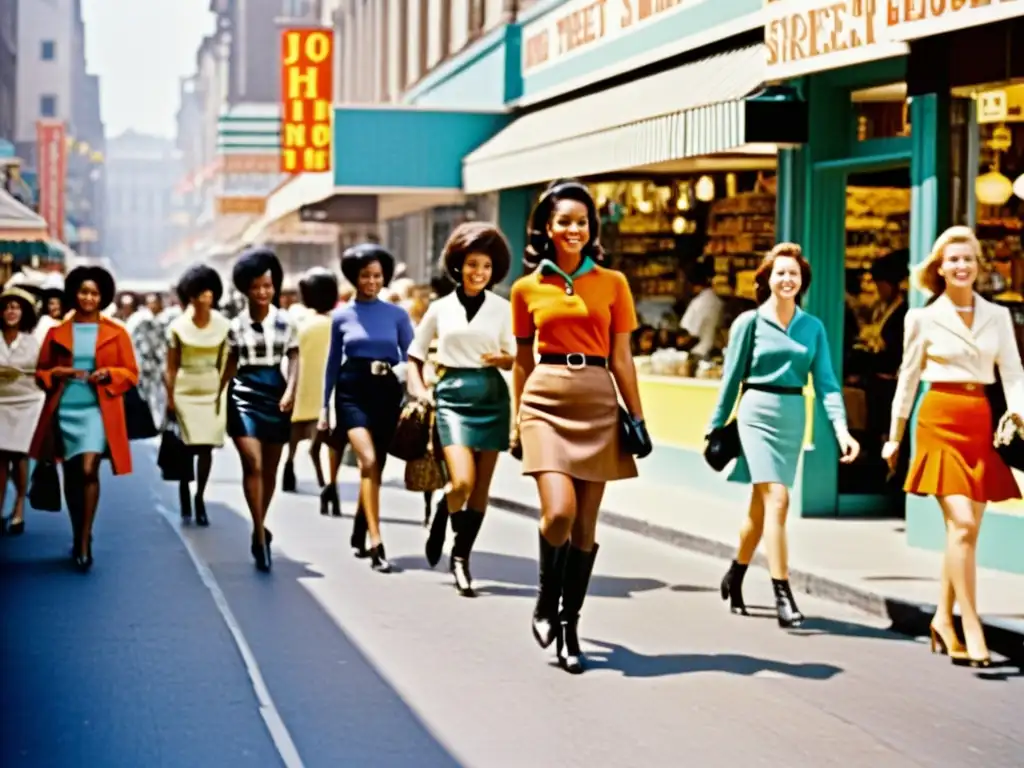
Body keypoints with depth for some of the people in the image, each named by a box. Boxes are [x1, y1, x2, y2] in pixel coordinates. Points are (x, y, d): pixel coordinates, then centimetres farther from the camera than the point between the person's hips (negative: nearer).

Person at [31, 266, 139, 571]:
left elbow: (131, 373, 5)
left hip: (97, 411, -3)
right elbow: (40, 372, 10)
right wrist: (57, 373, -10)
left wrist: (109, 374, -14)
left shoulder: (116, 333, 4)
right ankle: (78, 537, 26)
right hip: (64, 411, 3)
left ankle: (85, 542, -11)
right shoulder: (56, 333, 7)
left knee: (88, 470, -18)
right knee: (72, 476, 11)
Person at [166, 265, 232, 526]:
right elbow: (171, 366, 0)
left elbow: (225, 364, 4)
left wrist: (224, 394, -1)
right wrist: (170, 398, -3)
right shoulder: (178, 326, -2)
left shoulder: (223, 326, 0)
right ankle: (184, 497, 14)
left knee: (207, 446, -2)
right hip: (185, 391, -1)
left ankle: (200, 497, 12)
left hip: (211, 392, 1)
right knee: (187, 446, -3)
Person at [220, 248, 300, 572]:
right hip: (245, 393, -1)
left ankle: (260, 527, 28)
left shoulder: (285, 322, 2)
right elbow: (232, 362, 11)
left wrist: (291, 390, -12)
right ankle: (260, 534, -15)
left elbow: (294, 358, 2)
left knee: (270, 468, 10)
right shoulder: (237, 325, 2)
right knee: (252, 463, -15)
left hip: (275, 393, 1)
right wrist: (218, 392, 8)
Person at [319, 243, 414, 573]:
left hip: (387, 392, 2)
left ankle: (359, 536, 32)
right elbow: (333, 363, 12)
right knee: (368, 461, -20)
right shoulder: (341, 316, 5)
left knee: (375, 468, 10)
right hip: (352, 392, -2)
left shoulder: (397, 315, 4)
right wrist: (324, 406, 12)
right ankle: (376, 543, -22)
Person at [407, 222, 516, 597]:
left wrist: (503, 359, -14)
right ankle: (441, 518, 15)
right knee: (462, 481, -17)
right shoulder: (440, 309, 7)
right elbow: (415, 355, 14)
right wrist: (418, 388, -1)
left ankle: (461, 557, 16)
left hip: (491, 394, 2)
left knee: (481, 485, 3)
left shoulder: (502, 308, 6)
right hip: (453, 393, -1)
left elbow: (514, 357, 9)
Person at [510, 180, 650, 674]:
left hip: (598, 403, 1)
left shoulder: (612, 284, 7)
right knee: (559, 512, -18)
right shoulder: (527, 288, 7)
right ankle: (546, 599, 9)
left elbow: (621, 358, 8)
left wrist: (637, 416, 4)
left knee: (586, 524, 3)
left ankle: (569, 627, 15)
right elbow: (523, 360, 13)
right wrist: (516, 419, 12)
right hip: (546, 398, -1)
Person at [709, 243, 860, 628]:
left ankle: (735, 575, 36)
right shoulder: (750, 322, -2)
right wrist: (715, 428, 6)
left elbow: (825, 382, 2)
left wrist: (841, 428, -11)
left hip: (794, 417, 4)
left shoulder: (813, 327, 7)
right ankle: (782, 595, -13)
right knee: (776, 500, -15)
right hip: (758, 413, -4)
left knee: (761, 505, 14)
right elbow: (731, 379, 3)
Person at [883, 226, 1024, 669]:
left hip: (981, 423, 3)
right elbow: (908, 379, 9)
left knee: (967, 530, 6)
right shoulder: (923, 318, 3)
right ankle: (971, 628, -13)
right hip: (941, 420, -3)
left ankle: (943, 620, 19)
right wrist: (894, 437, 13)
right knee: (962, 524, -14)